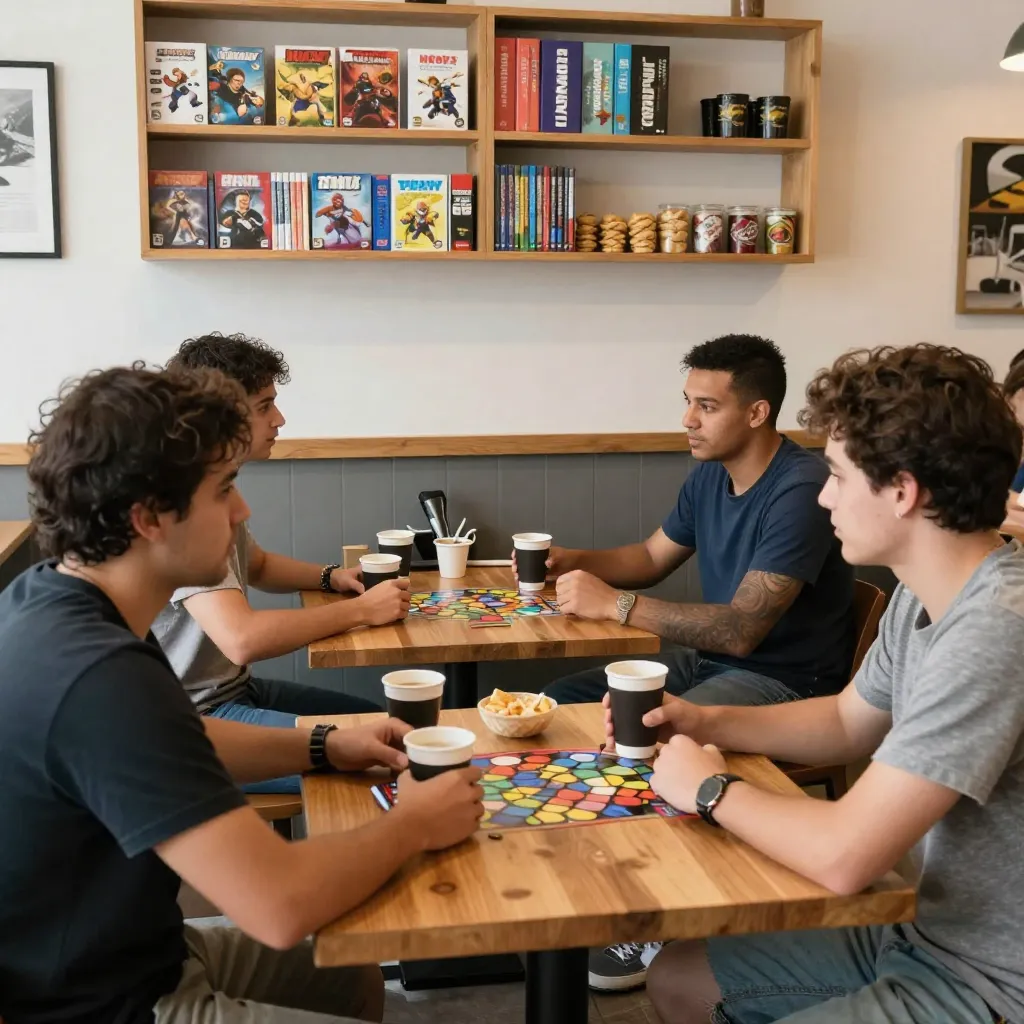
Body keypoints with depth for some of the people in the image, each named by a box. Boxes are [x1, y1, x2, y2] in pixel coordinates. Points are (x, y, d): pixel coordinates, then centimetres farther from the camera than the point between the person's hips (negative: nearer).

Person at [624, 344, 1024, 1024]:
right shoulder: (925, 597, 1)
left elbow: (843, 856, -32)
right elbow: (846, 724, 18)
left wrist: (710, 788, -14)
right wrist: (705, 723, 3)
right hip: (927, 928, 9)